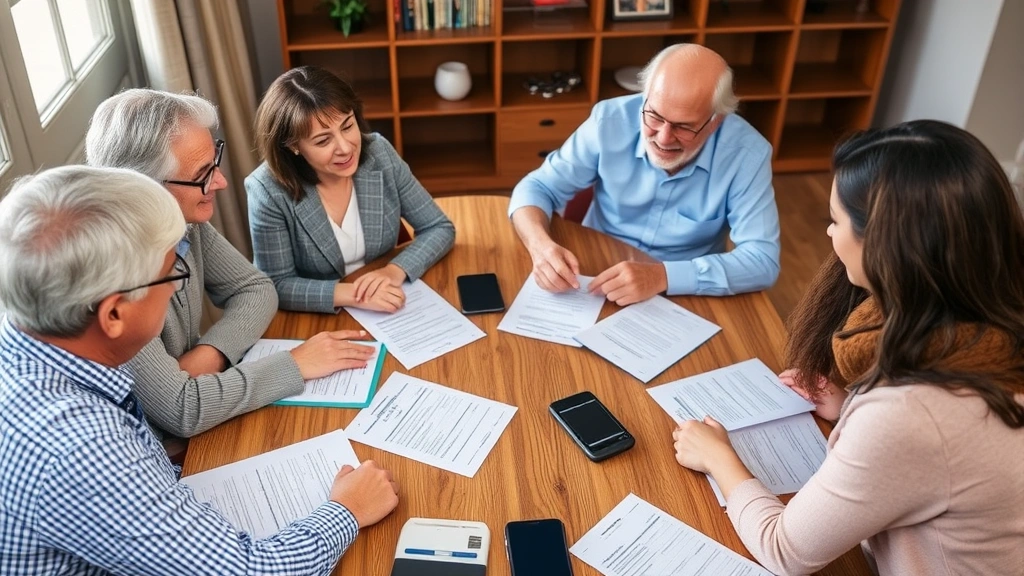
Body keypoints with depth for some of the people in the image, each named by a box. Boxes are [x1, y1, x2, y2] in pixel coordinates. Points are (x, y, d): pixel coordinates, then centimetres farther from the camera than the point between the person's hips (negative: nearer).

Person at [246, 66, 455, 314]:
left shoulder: (379, 154, -10)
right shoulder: (268, 191, -18)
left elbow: (440, 229, -4)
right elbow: (276, 287, -14)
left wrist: (395, 271, -21)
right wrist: (348, 294, -28)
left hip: (385, 315, 3)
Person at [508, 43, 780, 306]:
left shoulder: (746, 154, -16)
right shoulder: (610, 121, -12)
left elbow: (763, 260, -19)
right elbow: (537, 188, -5)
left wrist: (664, 275, -31)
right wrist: (541, 246, -26)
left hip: (684, 302, -1)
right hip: (595, 283, 2)